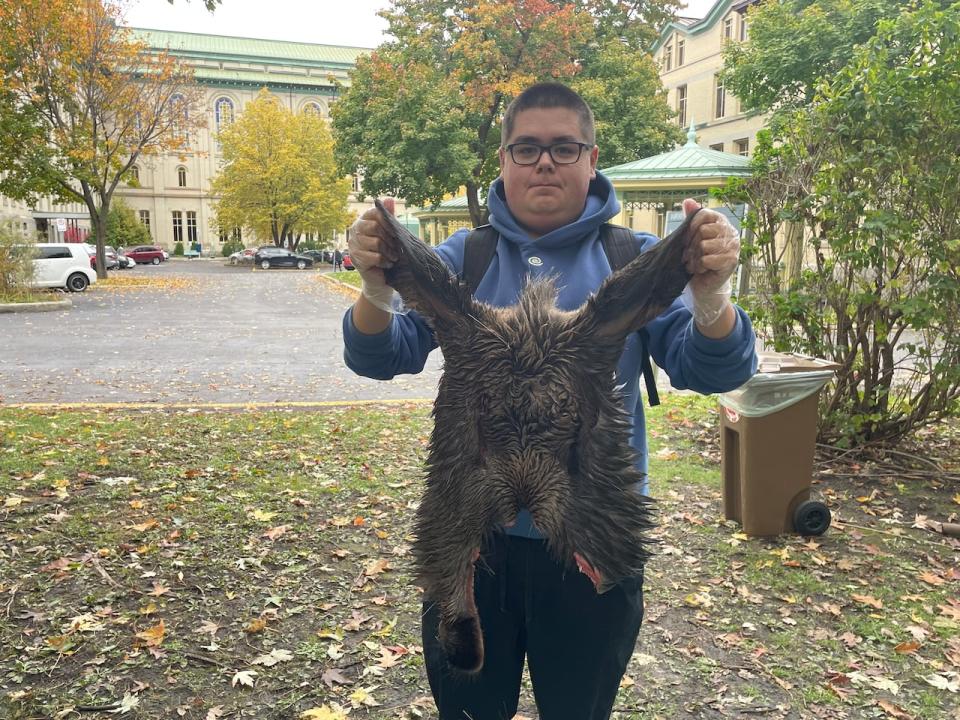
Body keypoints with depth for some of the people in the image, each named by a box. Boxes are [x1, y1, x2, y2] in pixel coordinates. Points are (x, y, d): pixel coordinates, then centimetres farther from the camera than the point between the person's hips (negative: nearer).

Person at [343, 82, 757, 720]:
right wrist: (378, 286, -33)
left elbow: (709, 371, -14)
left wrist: (710, 293, -35)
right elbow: (381, 358, -12)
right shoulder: (464, 258, -2)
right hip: (473, 535, 1)